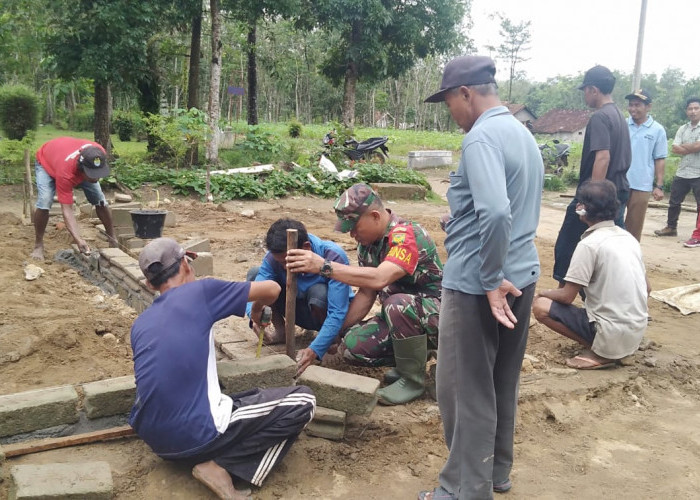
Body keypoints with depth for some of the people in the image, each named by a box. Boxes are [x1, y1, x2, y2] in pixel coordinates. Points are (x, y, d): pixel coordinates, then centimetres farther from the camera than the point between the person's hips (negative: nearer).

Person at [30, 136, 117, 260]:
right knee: (44, 203, -27)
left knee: (100, 201, -6)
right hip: (46, 162, -4)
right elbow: (67, 210, -47)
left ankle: (113, 240, 9)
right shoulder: (65, 174, -48)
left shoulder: (99, 153, -38)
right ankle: (38, 245, -8)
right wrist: (78, 240, -57)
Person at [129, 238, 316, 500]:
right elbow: (272, 289, 6)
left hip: (152, 438, 7)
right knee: (302, 401, 2)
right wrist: (257, 309, 29)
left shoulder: (139, 323, 11)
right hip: (195, 436, -7)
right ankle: (220, 465, -6)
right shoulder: (199, 291, -3)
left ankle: (208, 456, 7)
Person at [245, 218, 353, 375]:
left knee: (318, 291, -38)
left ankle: (333, 338, -9)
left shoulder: (334, 257, -33)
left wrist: (314, 351, -49)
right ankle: (281, 331, 2)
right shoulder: (273, 258, -21)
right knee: (254, 274, -15)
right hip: (303, 313, 4)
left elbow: (337, 313, -37)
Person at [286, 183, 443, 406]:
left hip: (435, 315, -7)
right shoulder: (367, 242, 3)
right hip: (400, 314, 8)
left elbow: (379, 278, -40)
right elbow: (366, 293, 7)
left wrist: (324, 266, -39)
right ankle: (414, 356, 10)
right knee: (352, 345, -13)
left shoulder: (407, 235, -24)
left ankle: (413, 378, -14)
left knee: (397, 304, -37)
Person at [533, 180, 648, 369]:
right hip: (637, 331, 8)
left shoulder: (589, 244, -15)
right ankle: (604, 348, 11)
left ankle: (599, 352, -4)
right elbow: (646, 289, 14)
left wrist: (545, 293, 8)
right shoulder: (628, 237, 7)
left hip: (613, 335, -8)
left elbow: (566, 296, -13)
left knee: (541, 306, -3)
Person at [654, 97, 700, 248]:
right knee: (674, 201, 15)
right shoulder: (682, 129, 10)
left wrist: (683, 146, -2)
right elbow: (674, 149, 0)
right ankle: (671, 227, 33)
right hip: (682, 172, 6)